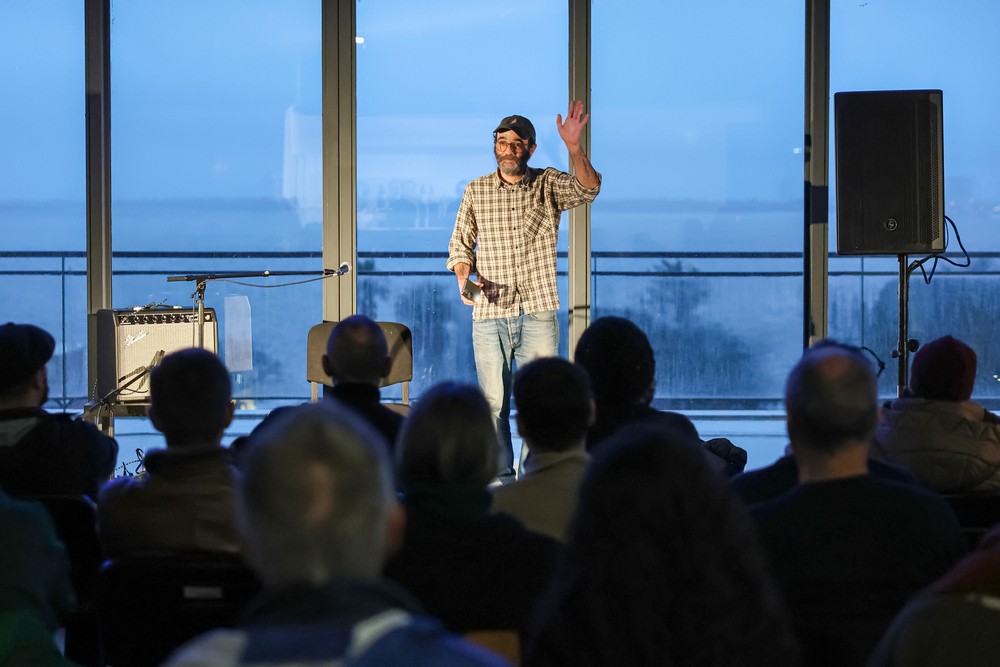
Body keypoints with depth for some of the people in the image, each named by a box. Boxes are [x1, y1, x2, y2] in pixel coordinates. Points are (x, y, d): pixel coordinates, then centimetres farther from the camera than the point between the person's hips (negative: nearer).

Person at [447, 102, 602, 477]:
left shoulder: (549, 185, 4)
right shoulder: (476, 191, 8)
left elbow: (587, 189, -16)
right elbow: (460, 244, 14)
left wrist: (573, 148, -33)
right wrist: (464, 278, -6)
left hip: (538, 312, -1)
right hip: (489, 313, 1)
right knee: (493, 403, 3)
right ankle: (499, 478, 10)